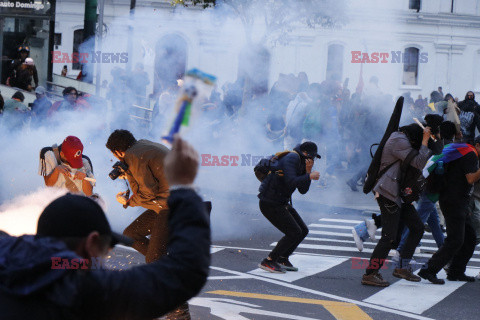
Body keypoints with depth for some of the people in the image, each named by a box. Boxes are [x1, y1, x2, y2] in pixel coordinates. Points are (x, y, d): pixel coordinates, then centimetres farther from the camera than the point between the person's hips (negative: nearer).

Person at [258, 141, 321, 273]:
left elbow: (303, 190, 8)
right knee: (294, 233, -13)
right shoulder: (291, 159, -18)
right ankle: (268, 262, -6)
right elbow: (291, 182, -32)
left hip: (281, 203, 10)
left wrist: (308, 171, -4)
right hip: (270, 204, -10)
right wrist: (310, 176, -21)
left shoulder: (301, 164, 12)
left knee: (303, 231, 9)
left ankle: (282, 259, 19)